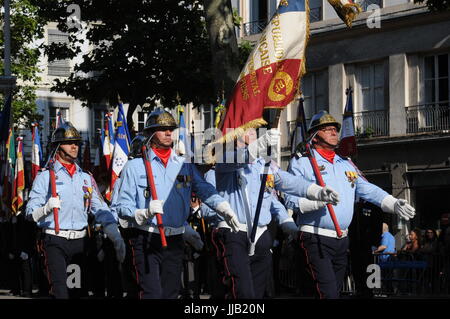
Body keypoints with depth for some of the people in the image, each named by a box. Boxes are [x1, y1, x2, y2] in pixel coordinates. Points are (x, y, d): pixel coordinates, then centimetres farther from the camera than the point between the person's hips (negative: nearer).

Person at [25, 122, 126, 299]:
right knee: (60, 291, -16)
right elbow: (31, 212, -4)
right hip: (56, 242, -5)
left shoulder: (86, 178, 16)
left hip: (81, 241, 5)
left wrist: (116, 238, -2)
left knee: (81, 290, 7)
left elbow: (101, 210, 10)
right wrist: (47, 208, -25)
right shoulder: (45, 177, 2)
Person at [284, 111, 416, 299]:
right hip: (315, 239, -7)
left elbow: (367, 190, 11)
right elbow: (291, 200, -10)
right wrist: (319, 201, -26)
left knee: (335, 291, 13)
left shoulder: (346, 165, 19)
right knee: (328, 293, -18)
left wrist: (393, 204, -5)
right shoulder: (301, 162, -1)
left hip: (342, 240, 7)